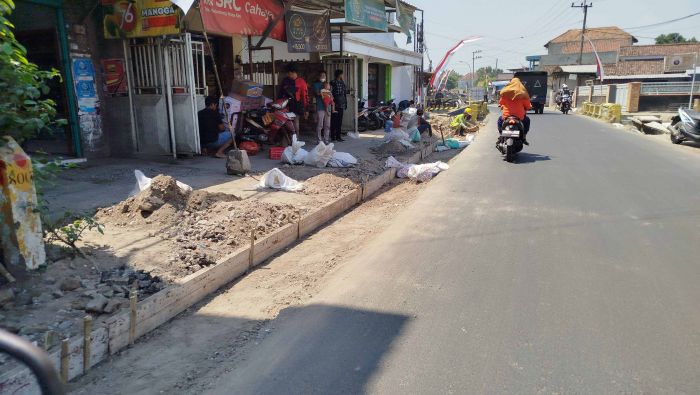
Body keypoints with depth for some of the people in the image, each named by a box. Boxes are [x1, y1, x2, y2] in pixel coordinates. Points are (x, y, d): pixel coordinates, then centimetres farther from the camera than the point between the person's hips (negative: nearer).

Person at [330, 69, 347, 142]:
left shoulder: (342, 83, 15)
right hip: (335, 105, -7)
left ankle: (338, 136, 14)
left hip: (341, 105, 7)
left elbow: (345, 94, 18)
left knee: (340, 121, 9)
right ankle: (333, 137, 1)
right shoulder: (333, 83, -6)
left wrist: (345, 103, 16)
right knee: (334, 120, -3)